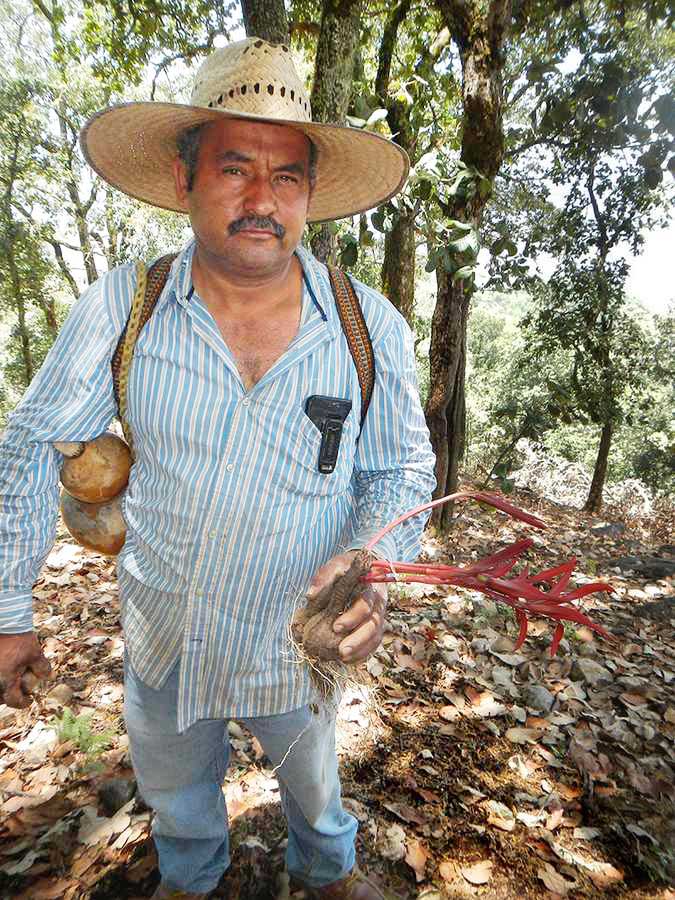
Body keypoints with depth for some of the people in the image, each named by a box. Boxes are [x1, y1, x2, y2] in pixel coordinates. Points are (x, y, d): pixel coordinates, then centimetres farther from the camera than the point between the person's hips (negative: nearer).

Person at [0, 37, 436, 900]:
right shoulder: (118, 307, -16)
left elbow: (402, 468, -6)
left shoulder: (372, 327, -16)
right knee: (174, 797, 31)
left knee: (312, 781, 30)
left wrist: (370, 566, -26)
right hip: (160, 639, 1)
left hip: (296, 647, 0)